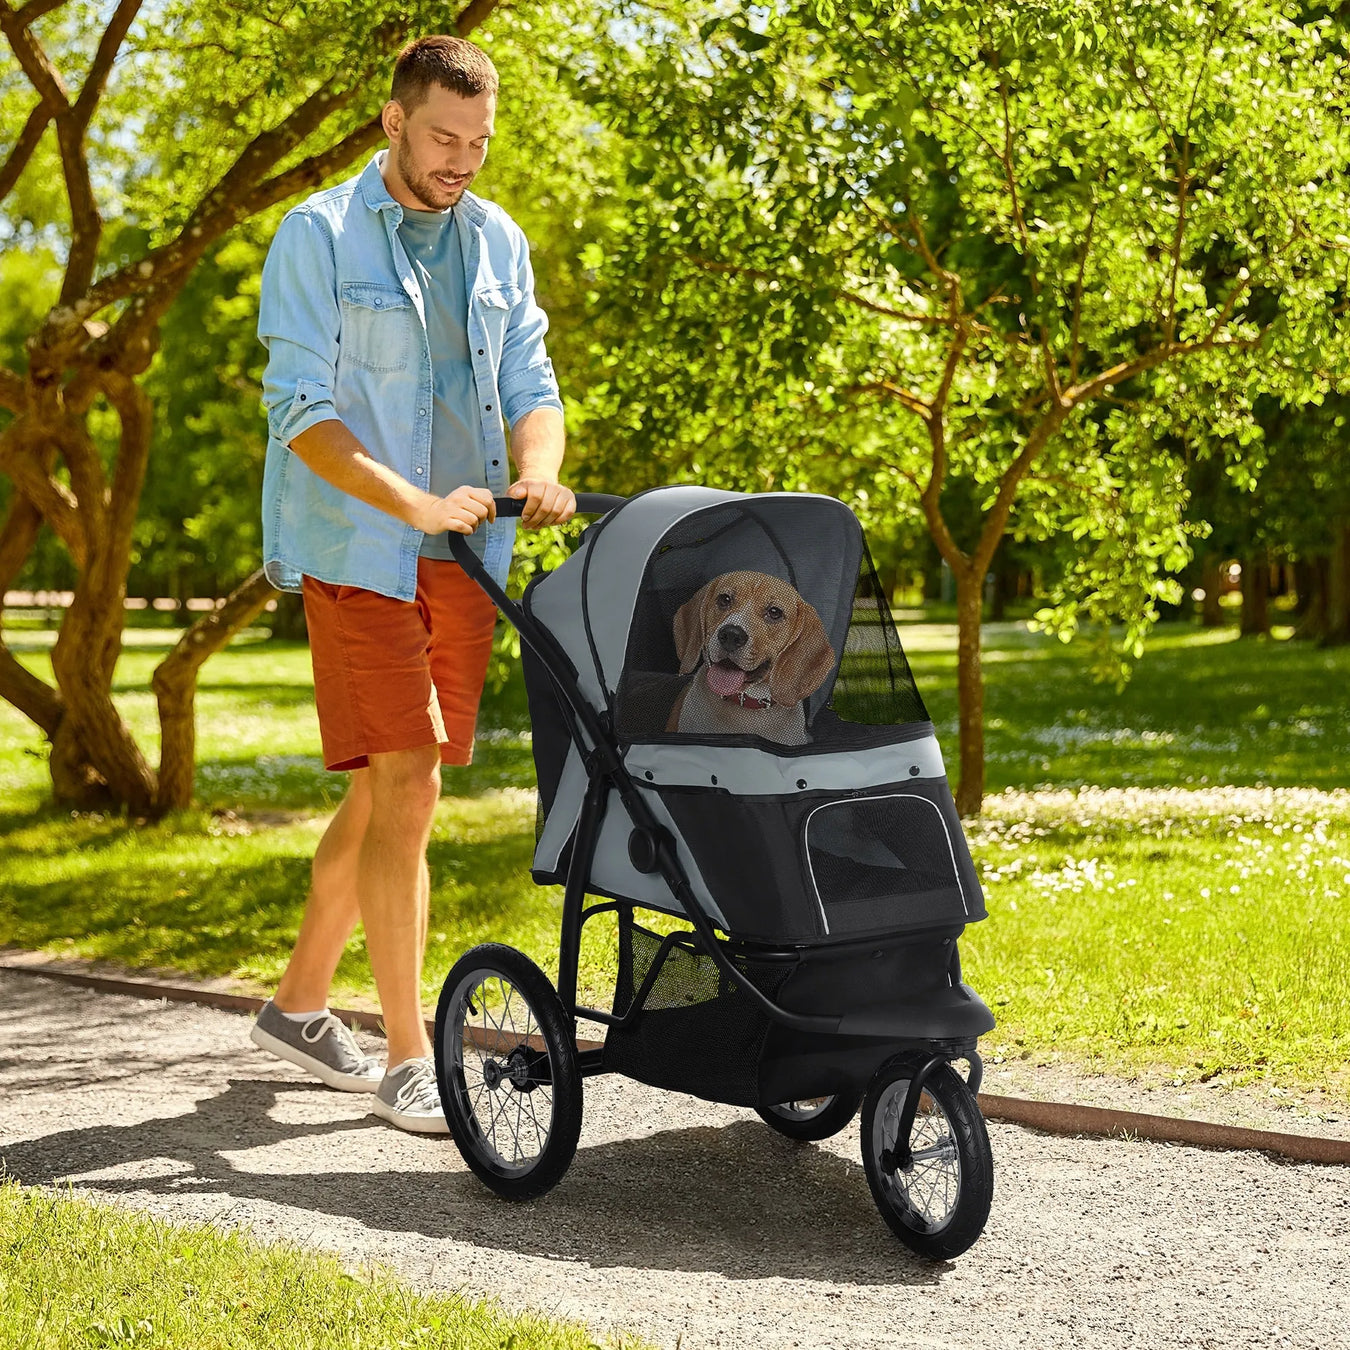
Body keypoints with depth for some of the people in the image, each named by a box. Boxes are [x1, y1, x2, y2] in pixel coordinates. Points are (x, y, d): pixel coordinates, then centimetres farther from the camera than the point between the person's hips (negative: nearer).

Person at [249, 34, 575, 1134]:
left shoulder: (498, 243, 12)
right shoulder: (318, 237, -6)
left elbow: (530, 384, 10)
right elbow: (301, 411, -13)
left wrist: (538, 471, -13)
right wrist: (419, 506, -25)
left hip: (467, 559, 6)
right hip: (357, 551, -6)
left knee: (388, 793, 12)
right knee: (405, 787, -11)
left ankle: (299, 1004, 29)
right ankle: (408, 1060, -4)